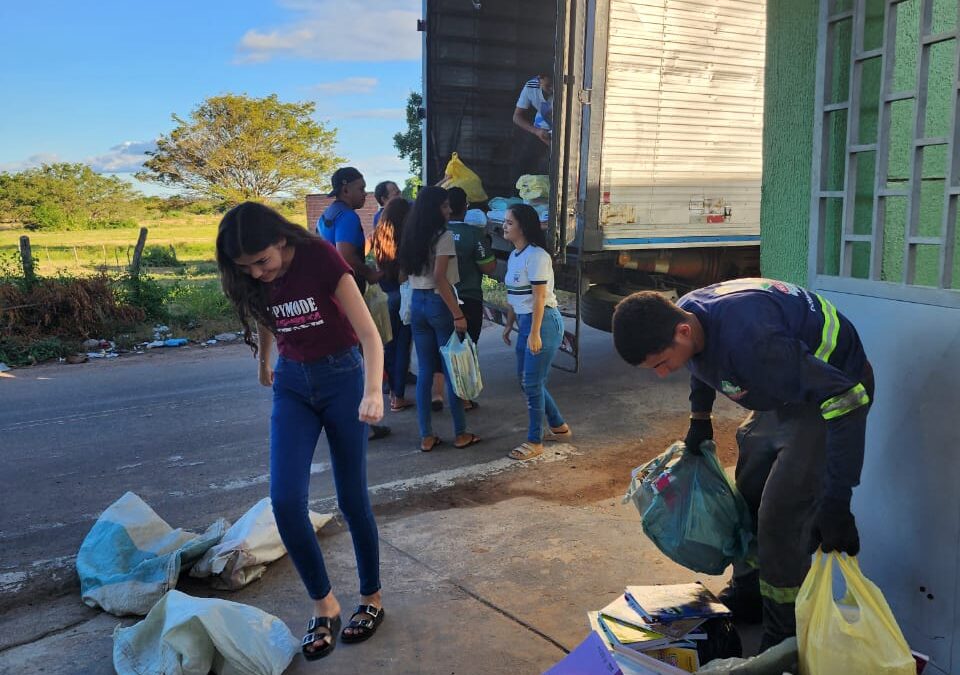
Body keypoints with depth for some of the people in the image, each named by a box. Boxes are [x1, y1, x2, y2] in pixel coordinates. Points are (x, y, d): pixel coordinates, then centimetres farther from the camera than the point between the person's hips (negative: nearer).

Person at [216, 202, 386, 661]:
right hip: (292, 384, 4)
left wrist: (373, 392, -36)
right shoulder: (251, 279, -6)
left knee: (352, 498, 3)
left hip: (341, 377, -4)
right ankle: (324, 604, 9)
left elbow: (369, 333, -22)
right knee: (285, 499, -9)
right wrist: (264, 366, 32)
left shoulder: (320, 258, -20)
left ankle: (372, 598, 24)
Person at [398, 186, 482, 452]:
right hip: (439, 304, -7)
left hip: (417, 304, 7)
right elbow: (440, 278, -20)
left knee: (424, 371, 9)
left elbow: (406, 271, 12)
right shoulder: (444, 236, -13)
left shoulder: (412, 235, 9)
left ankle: (426, 436, 13)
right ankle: (461, 433, 13)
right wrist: (458, 314, -20)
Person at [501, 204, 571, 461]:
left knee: (532, 382, -4)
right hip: (525, 322, 10)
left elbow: (539, 297, -20)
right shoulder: (514, 256, 11)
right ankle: (559, 427, 30)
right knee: (525, 379, 15)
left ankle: (535, 441, 10)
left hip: (543, 322, -10)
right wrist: (509, 324, 18)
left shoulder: (536, 255, -17)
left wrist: (535, 333, -21)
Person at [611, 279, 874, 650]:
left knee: (779, 517, -12)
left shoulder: (748, 339, -41)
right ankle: (747, 596, 35)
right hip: (784, 389, 9)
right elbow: (703, 363, 12)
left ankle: (784, 640, 6)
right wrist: (699, 419, 22)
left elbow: (847, 399, -37)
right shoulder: (683, 314, -15)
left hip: (831, 391, -8)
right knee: (748, 497, 15)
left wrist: (836, 504, -35)